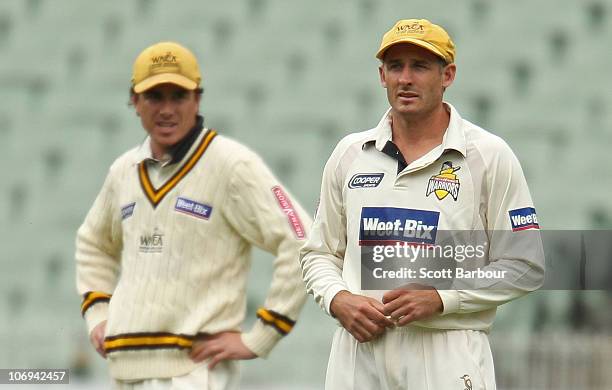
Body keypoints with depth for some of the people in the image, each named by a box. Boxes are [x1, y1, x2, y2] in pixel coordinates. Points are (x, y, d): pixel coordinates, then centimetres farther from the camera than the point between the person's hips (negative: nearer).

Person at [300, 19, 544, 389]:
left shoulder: (489, 156, 0)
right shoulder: (349, 154, 13)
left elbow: (525, 267, -2)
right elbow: (319, 253, 19)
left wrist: (439, 299, -12)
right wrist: (339, 300, -3)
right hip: (358, 355, 4)